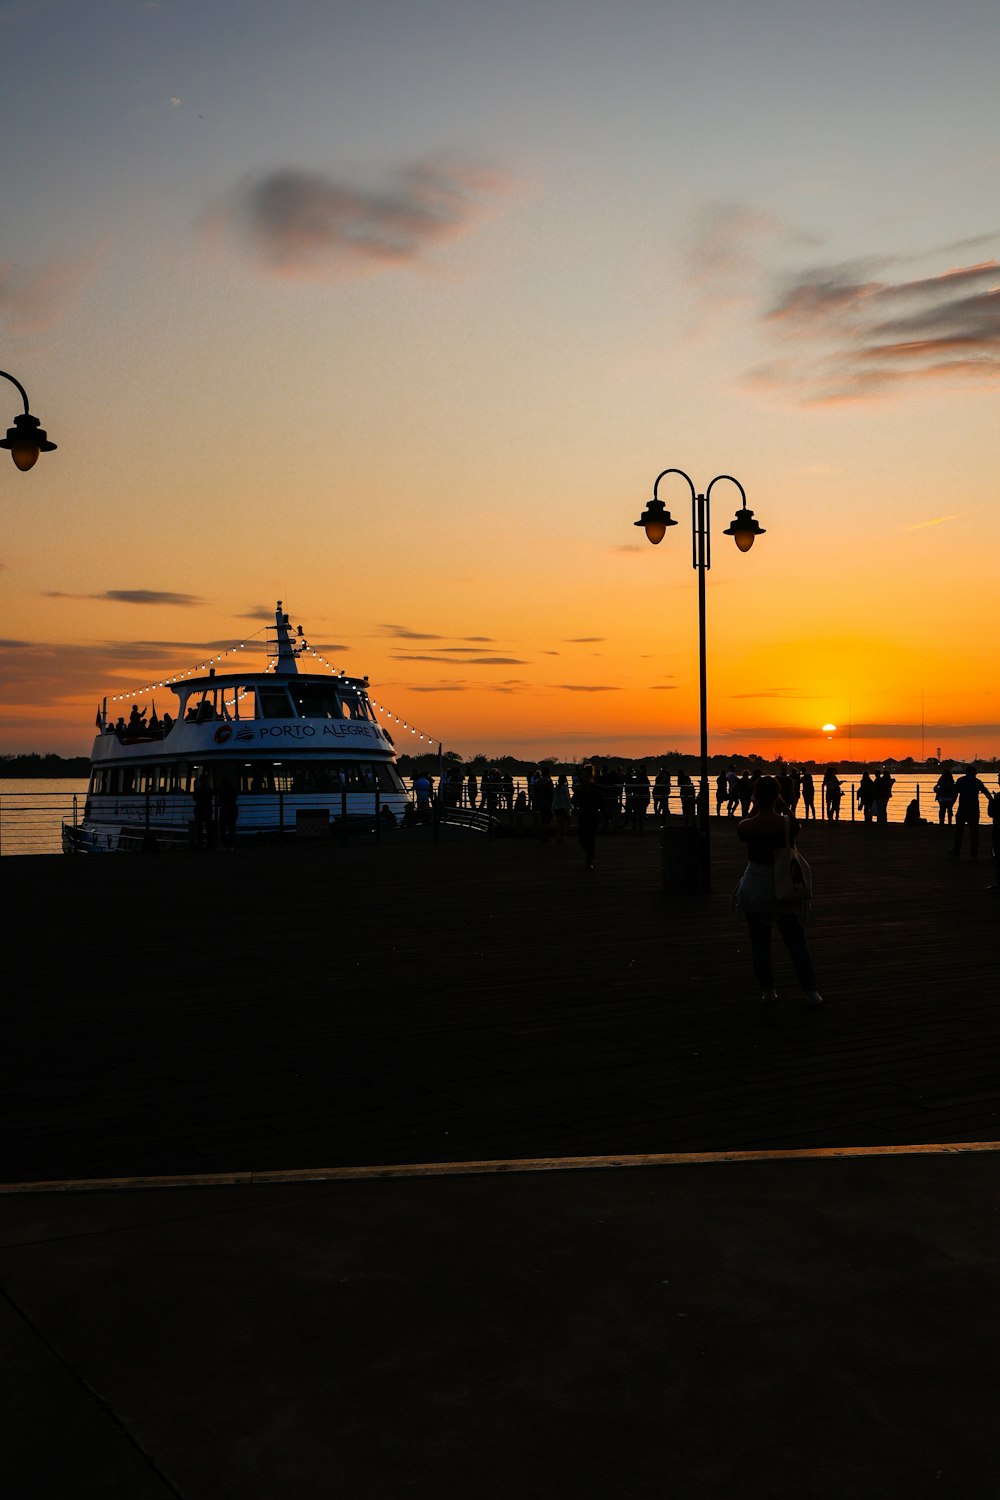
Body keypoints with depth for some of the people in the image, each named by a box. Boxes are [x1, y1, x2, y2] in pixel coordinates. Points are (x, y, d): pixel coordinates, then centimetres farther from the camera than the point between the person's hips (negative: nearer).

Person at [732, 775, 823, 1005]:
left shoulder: (746, 826, -12)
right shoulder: (786, 823, -13)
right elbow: (796, 827, 10)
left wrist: (754, 809, 11)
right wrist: (783, 807, 12)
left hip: (754, 886, 1)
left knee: (759, 941, 12)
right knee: (796, 940, 9)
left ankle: (767, 989, 13)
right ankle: (811, 991, 9)